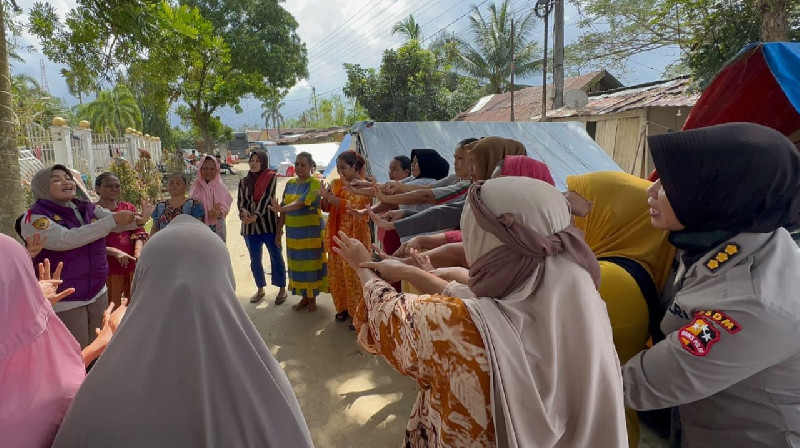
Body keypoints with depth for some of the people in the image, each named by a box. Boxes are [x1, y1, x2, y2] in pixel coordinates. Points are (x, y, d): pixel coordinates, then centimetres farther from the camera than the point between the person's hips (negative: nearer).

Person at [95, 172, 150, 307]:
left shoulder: (129, 207, 11)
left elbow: (139, 231, 5)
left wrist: (138, 253, -12)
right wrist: (115, 252, -21)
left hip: (133, 266, 4)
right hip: (108, 269, -4)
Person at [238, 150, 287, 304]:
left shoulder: (271, 177, -4)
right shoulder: (244, 181, 9)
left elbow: (266, 197, -15)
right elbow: (240, 200, 3)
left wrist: (256, 215, -26)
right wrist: (243, 211, -20)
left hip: (269, 223, -4)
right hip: (249, 226, 4)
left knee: (276, 257, 6)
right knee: (255, 260, 13)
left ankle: (282, 289, 19)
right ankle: (260, 289, 29)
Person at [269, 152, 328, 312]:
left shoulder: (315, 184, -9)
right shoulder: (290, 183, 9)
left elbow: (301, 203, -24)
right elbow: (284, 206, 9)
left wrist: (281, 209, -39)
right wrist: (278, 229, 5)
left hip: (311, 231, -5)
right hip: (293, 231, 6)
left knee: (311, 262, 2)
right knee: (297, 263, 10)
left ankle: (312, 298, 17)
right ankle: (304, 296, 24)